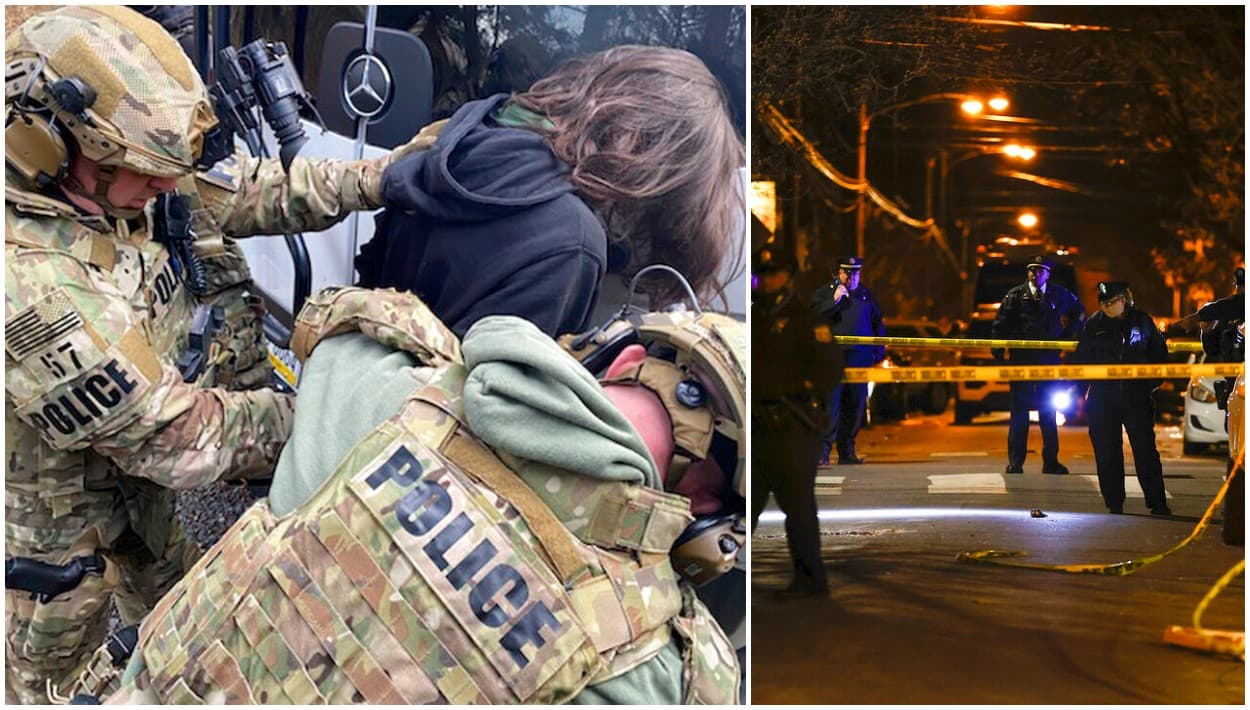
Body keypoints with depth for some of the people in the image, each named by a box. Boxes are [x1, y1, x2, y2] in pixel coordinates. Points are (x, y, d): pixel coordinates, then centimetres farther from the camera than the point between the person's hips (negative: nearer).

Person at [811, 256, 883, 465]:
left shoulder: (867, 295, 16)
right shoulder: (824, 292, 6)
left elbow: (878, 324, 21)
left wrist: (878, 352, 12)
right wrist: (834, 301, -13)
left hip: (860, 357, 4)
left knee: (855, 405, 6)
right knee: (830, 403, -11)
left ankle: (847, 451, 14)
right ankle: (822, 451, -11)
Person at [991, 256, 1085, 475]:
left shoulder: (1059, 295, 8)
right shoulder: (1016, 295, 3)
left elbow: (1079, 313, 23)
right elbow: (1000, 324, 1)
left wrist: (1069, 333, 10)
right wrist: (997, 350, -7)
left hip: (1049, 360, 2)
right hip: (1021, 360, -2)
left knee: (1049, 412, 7)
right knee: (1019, 412, 0)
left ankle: (1051, 461, 14)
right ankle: (1015, 462, 3)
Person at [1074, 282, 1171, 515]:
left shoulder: (1142, 321, 2)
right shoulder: (1094, 324, 3)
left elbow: (1159, 354, 12)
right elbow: (1081, 358, 9)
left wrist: (1151, 383, 4)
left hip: (1136, 397, -1)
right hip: (1102, 398, 1)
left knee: (1145, 450, -2)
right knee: (1106, 453, 2)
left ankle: (1157, 503, 5)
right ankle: (1114, 505, 11)